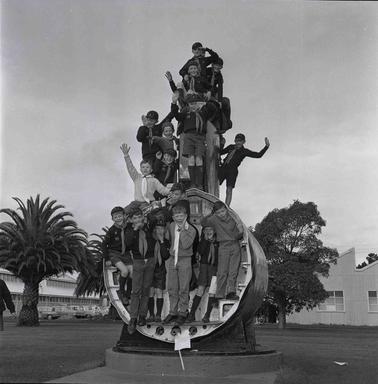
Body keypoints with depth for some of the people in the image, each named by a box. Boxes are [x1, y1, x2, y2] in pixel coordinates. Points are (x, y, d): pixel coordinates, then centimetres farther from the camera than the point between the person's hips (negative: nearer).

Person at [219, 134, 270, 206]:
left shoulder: (245, 151, 4)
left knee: (229, 190, -11)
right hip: (223, 167, 4)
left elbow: (258, 155, -1)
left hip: (232, 171, -4)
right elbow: (221, 152, 31)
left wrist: (267, 146, -9)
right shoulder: (231, 147, 16)